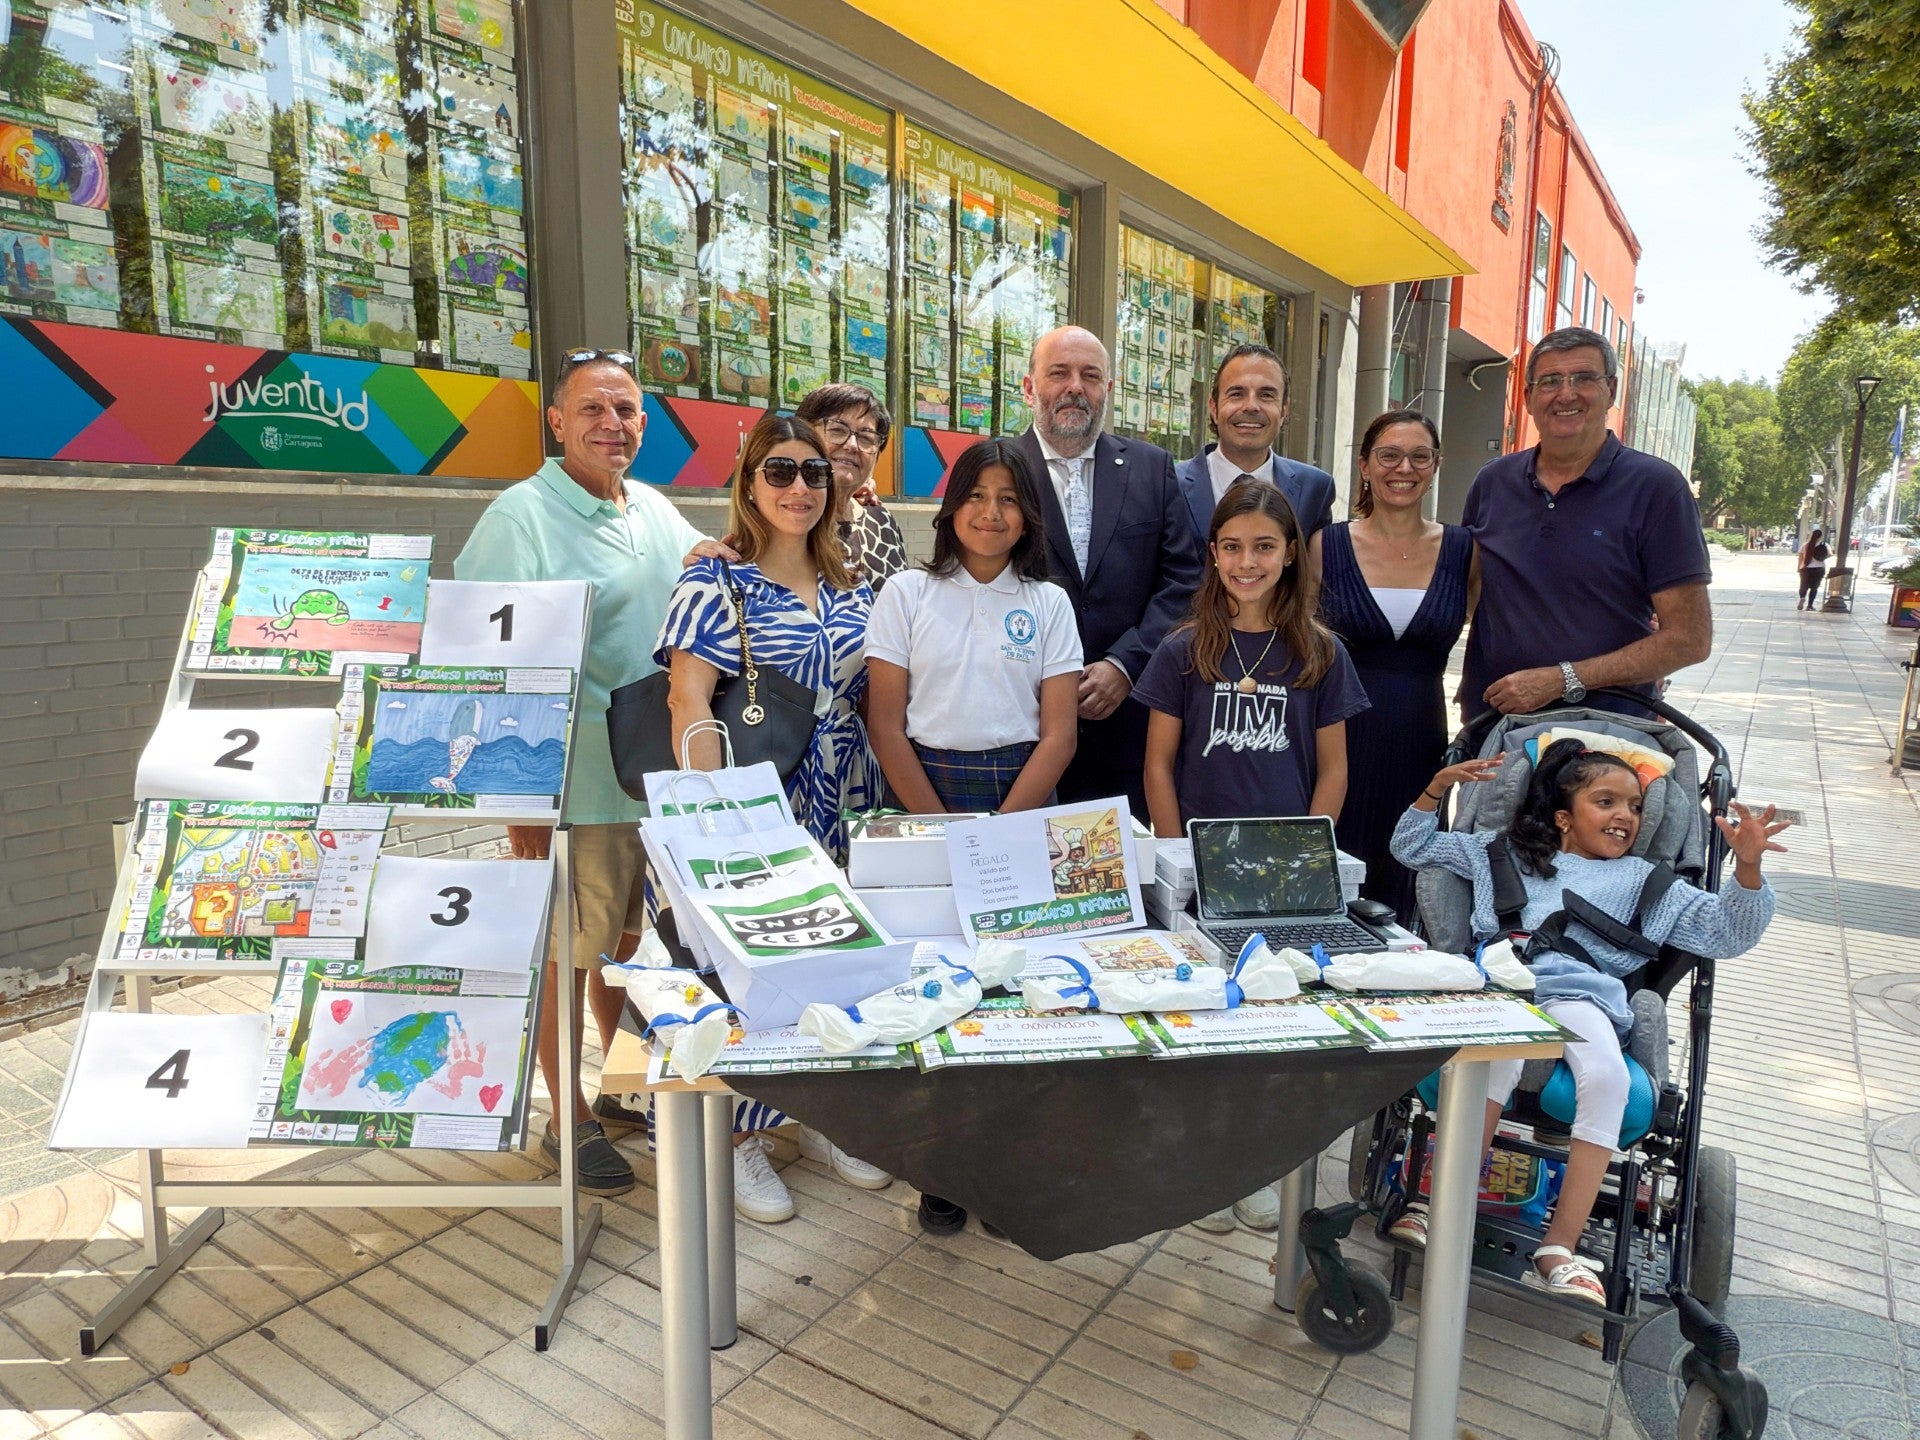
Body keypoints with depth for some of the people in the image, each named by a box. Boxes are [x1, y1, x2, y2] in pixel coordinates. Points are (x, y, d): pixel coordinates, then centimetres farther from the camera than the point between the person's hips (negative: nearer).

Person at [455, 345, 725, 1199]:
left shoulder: (657, 511, 12)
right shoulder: (521, 515, -9)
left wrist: (714, 562, -1)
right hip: (573, 782, -6)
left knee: (630, 938, 19)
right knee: (567, 951, 6)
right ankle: (570, 1120, 23)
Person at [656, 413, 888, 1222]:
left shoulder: (851, 588, 11)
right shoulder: (715, 584, -6)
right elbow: (688, 703, -15)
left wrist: (882, 798, 8)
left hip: (844, 813, 6)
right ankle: (737, 1140, 21)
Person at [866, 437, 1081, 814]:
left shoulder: (1051, 603, 7)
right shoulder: (905, 593, 4)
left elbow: (1060, 735, 1)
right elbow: (885, 728, -1)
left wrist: (1003, 828, -11)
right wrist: (941, 830, -9)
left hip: (1024, 788, 1)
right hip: (921, 787, 0)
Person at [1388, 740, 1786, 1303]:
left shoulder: (1645, 881, 30)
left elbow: (1726, 934, 20)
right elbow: (1413, 847, 32)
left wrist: (1748, 866, 3)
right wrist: (1437, 788, 18)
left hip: (1580, 993, 1)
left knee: (1607, 1077, -33)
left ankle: (1558, 1250, -27)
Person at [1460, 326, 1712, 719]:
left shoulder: (1655, 487, -6)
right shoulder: (1492, 482, 5)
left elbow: (1690, 639, -9)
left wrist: (1561, 680, -17)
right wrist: (1473, 690, 3)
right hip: (1493, 722, 3)